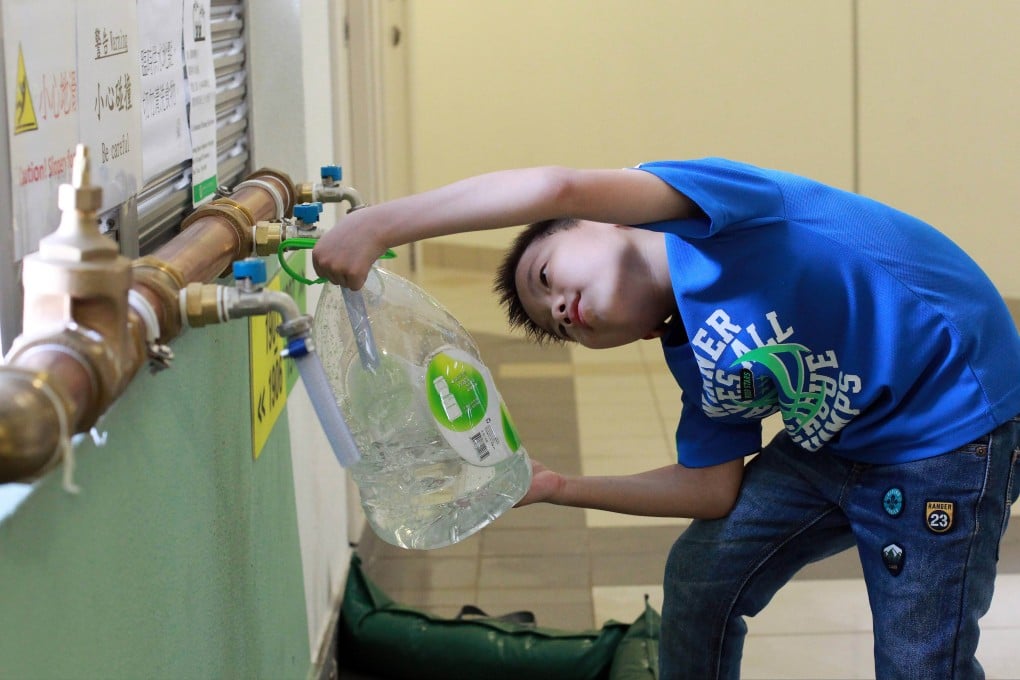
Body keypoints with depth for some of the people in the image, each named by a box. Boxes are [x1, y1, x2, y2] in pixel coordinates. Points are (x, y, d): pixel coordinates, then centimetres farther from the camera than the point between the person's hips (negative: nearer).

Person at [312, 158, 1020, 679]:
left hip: (954, 420, -9)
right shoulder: (692, 356, 8)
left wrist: (378, 224, -32)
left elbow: (559, 189, -32)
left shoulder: (692, 219, -15)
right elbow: (713, 490, 12)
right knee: (700, 577, 14)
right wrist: (556, 488, 16)